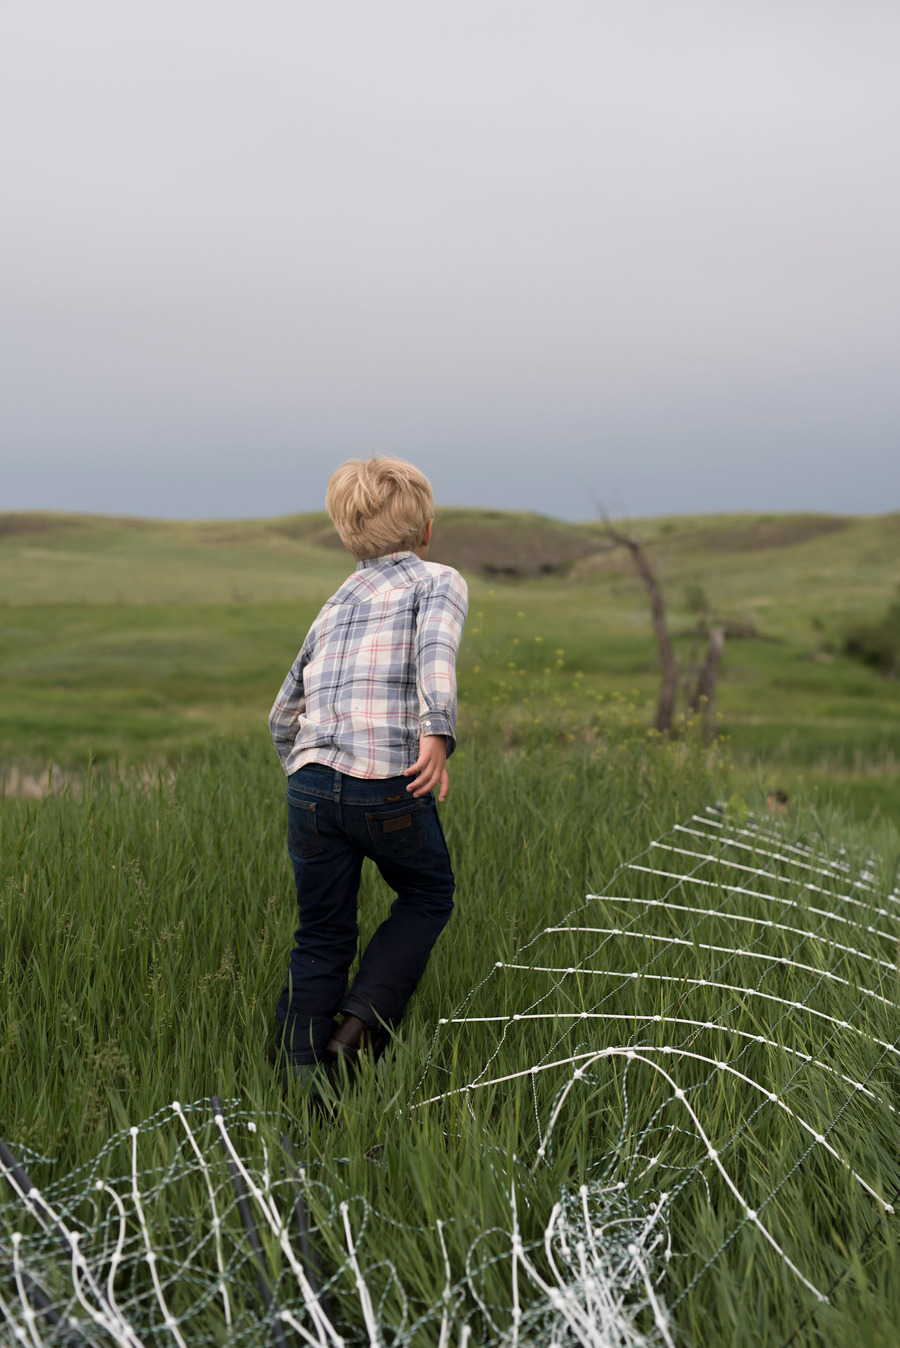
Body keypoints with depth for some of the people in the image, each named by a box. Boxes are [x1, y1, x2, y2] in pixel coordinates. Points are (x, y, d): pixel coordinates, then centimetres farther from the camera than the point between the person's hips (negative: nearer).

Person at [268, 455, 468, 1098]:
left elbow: (283, 714, 24)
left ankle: (300, 1077, 14)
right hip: (389, 784, -4)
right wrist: (438, 731, -26)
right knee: (428, 899, 21)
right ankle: (364, 1018, 8)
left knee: (321, 937, 15)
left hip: (311, 782, 4)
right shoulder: (438, 581, 9)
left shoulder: (338, 603, 23)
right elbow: (436, 645, -15)